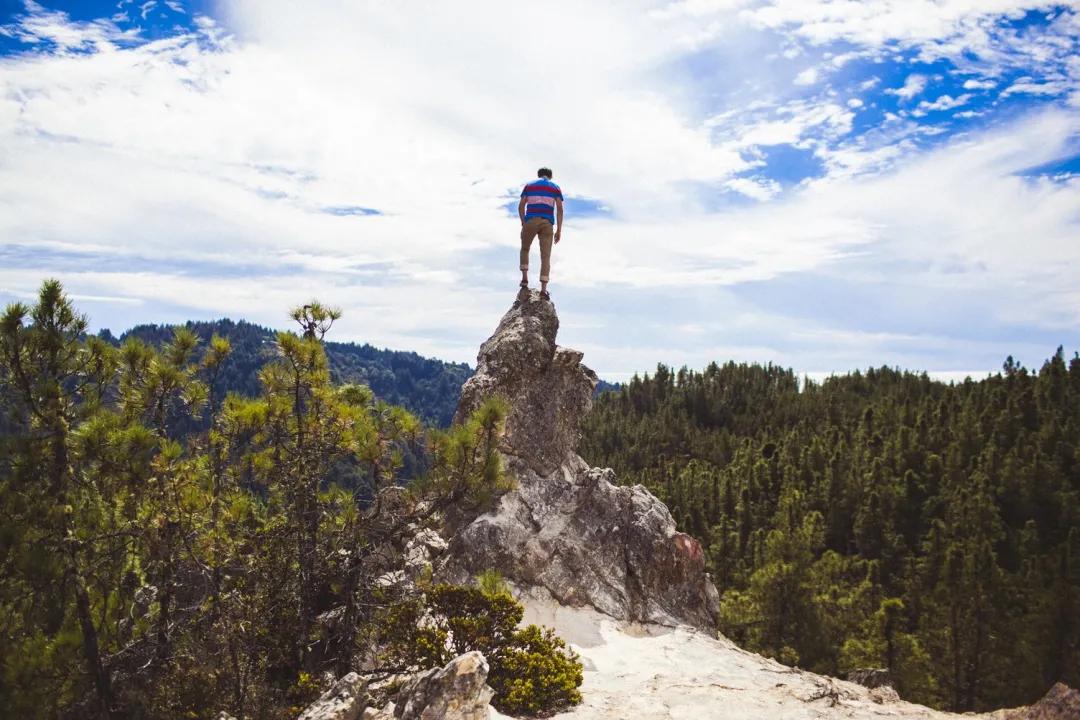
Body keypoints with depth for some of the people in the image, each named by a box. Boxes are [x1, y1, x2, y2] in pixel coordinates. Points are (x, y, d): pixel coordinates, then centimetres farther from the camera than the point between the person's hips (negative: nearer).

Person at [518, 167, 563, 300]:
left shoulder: (529, 185, 15)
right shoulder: (555, 187, 13)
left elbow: (521, 206, 6)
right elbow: (559, 209, 2)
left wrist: (523, 223, 15)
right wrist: (559, 230, 1)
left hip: (531, 221, 1)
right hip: (547, 223, 0)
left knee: (525, 249, 26)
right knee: (546, 256, -3)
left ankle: (524, 277, 14)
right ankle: (543, 289, -14)